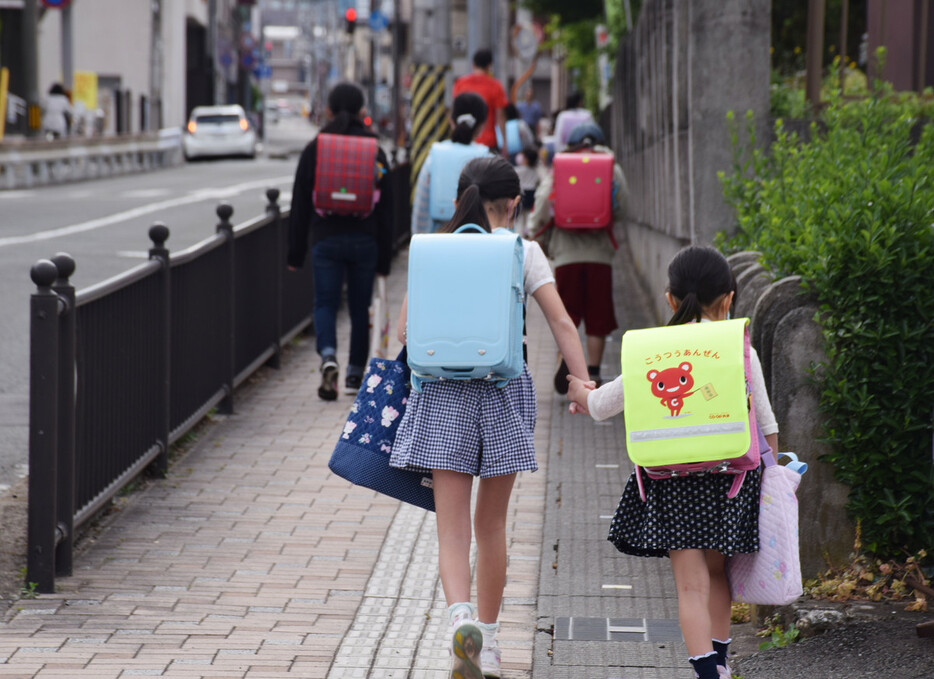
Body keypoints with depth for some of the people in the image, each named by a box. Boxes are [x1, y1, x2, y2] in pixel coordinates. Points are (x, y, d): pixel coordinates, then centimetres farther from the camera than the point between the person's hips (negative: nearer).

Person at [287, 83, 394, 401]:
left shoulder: (314, 149, -1)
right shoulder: (375, 151, 2)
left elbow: (300, 204, 0)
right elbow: (385, 208, 3)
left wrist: (295, 252, 7)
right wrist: (384, 258, 9)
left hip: (326, 240, -1)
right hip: (365, 240, 1)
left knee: (325, 303, 3)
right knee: (359, 307, 12)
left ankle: (328, 357, -24)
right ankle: (355, 374, 20)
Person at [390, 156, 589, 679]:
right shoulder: (522, 251, 1)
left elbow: (405, 329, 3)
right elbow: (562, 323, -5)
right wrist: (584, 386, -6)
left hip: (443, 393, 0)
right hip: (504, 389, 0)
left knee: (453, 527, -2)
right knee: (491, 523, 14)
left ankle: (462, 616, -29)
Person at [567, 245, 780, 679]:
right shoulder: (741, 354, 0)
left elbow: (603, 406, 6)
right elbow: (766, 426, 4)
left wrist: (581, 393, 27)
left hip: (672, 478, -2)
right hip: (730, 475, 2)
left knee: (691, 583, -3)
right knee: (715, 572, 20)